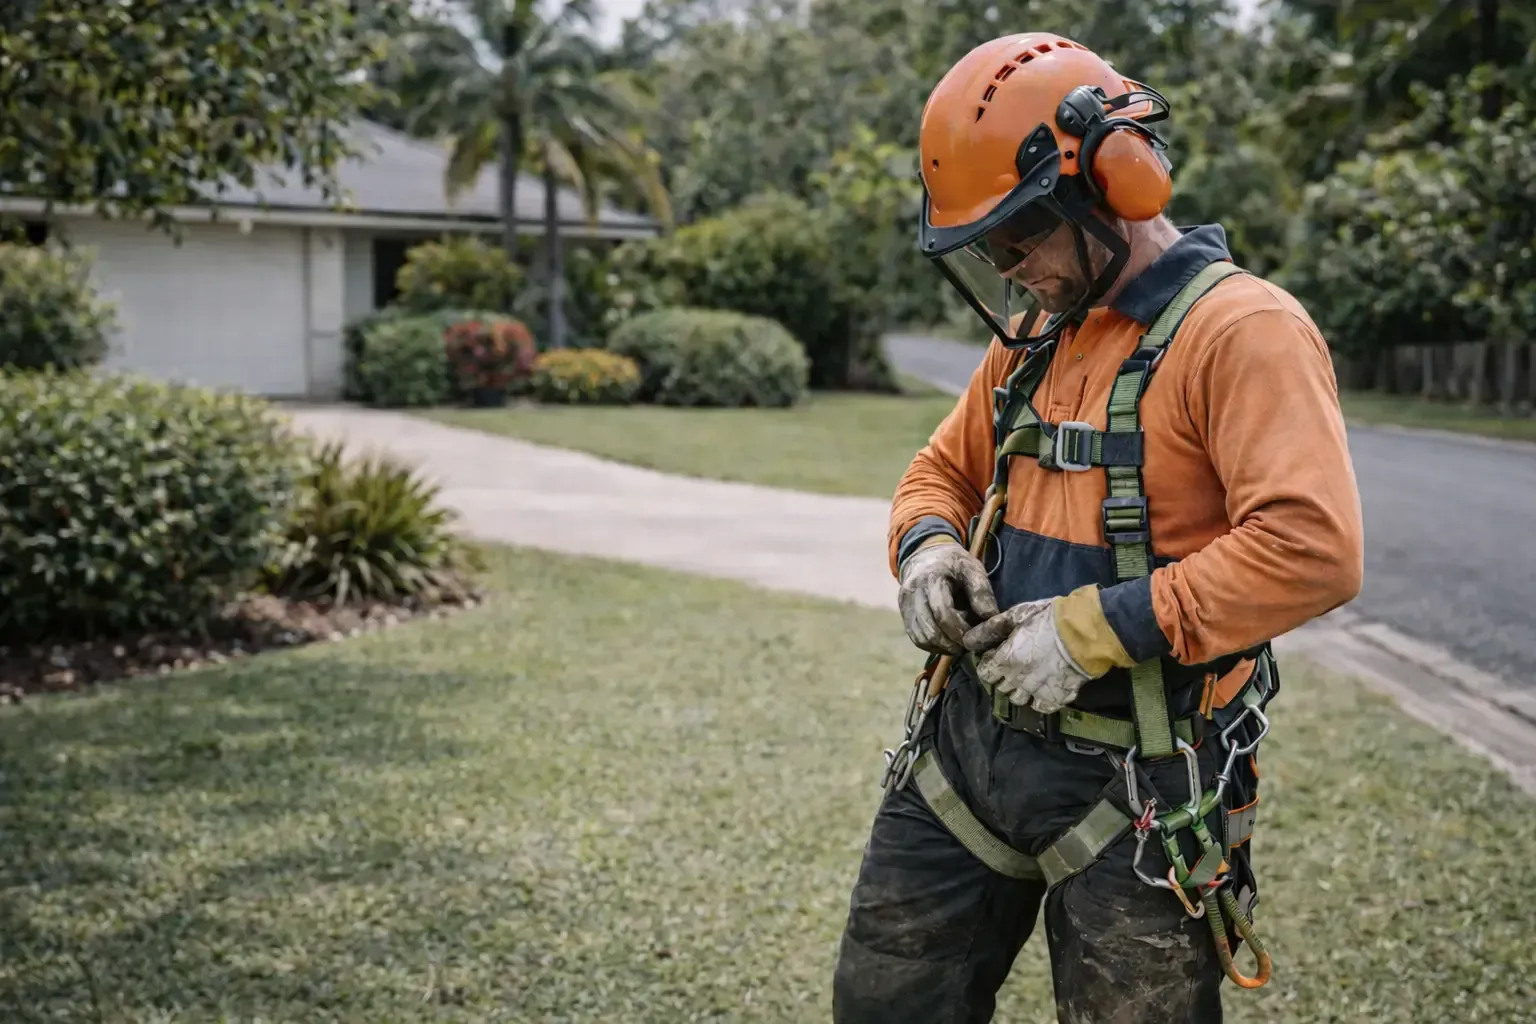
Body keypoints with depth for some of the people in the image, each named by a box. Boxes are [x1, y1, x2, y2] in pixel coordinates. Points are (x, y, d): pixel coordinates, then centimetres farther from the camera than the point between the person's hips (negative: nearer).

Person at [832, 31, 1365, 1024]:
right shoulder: (1032, 334, 12)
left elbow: (1311, 548, -26)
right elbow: (944, 472, 23)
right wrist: (928, 546, -1)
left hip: (1133, 788, -7)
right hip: (971, 737, 7)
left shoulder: (1242, 330, -15)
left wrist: (1096, 629, -23)